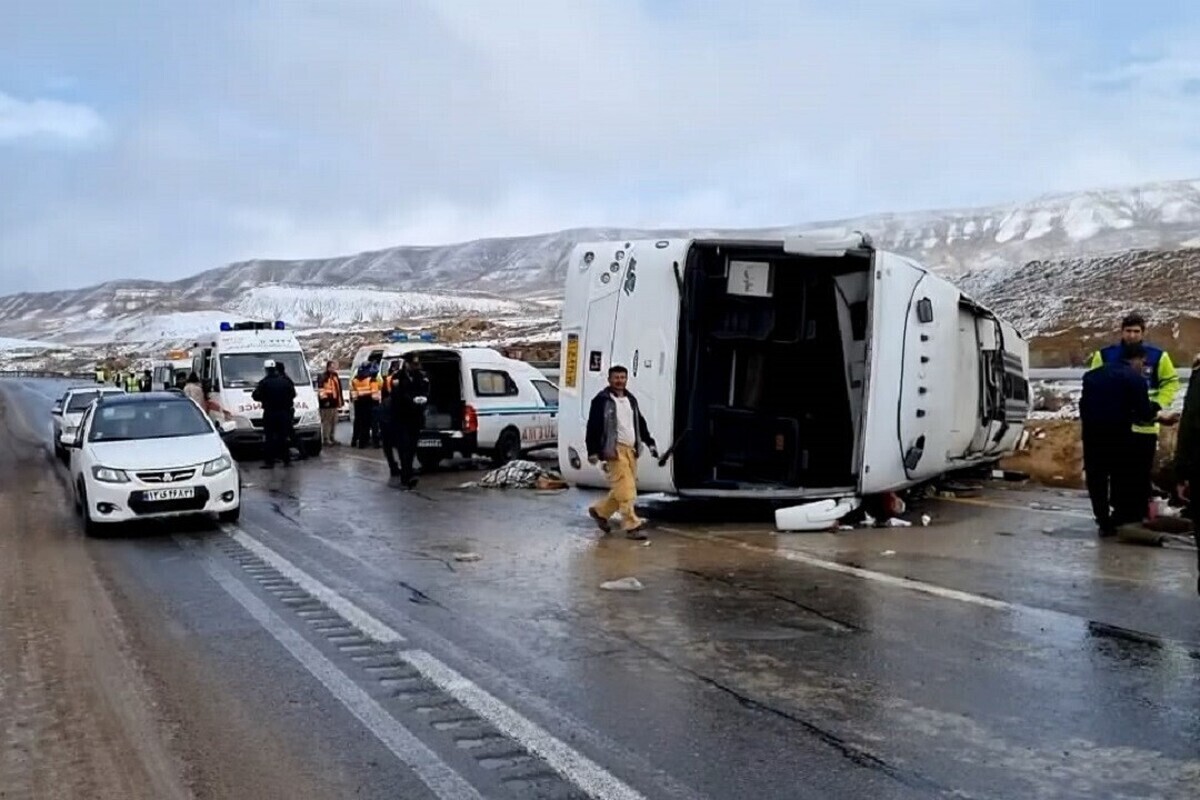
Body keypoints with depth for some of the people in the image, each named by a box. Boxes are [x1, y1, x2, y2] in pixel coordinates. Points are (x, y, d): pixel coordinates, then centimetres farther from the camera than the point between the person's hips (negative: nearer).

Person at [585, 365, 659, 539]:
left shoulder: (631, 400, 17)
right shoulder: (601, 400, -5)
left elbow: (640, 423, 25)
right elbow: (593, 427, -8)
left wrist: (649, 443, 17)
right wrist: (593, 451, -14)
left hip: (631, 449, 8)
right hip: (615, 450, -8)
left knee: (622, 489, 12)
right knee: (625, 489, -10)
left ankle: (600, 510, 31)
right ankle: (632, 525, -7)